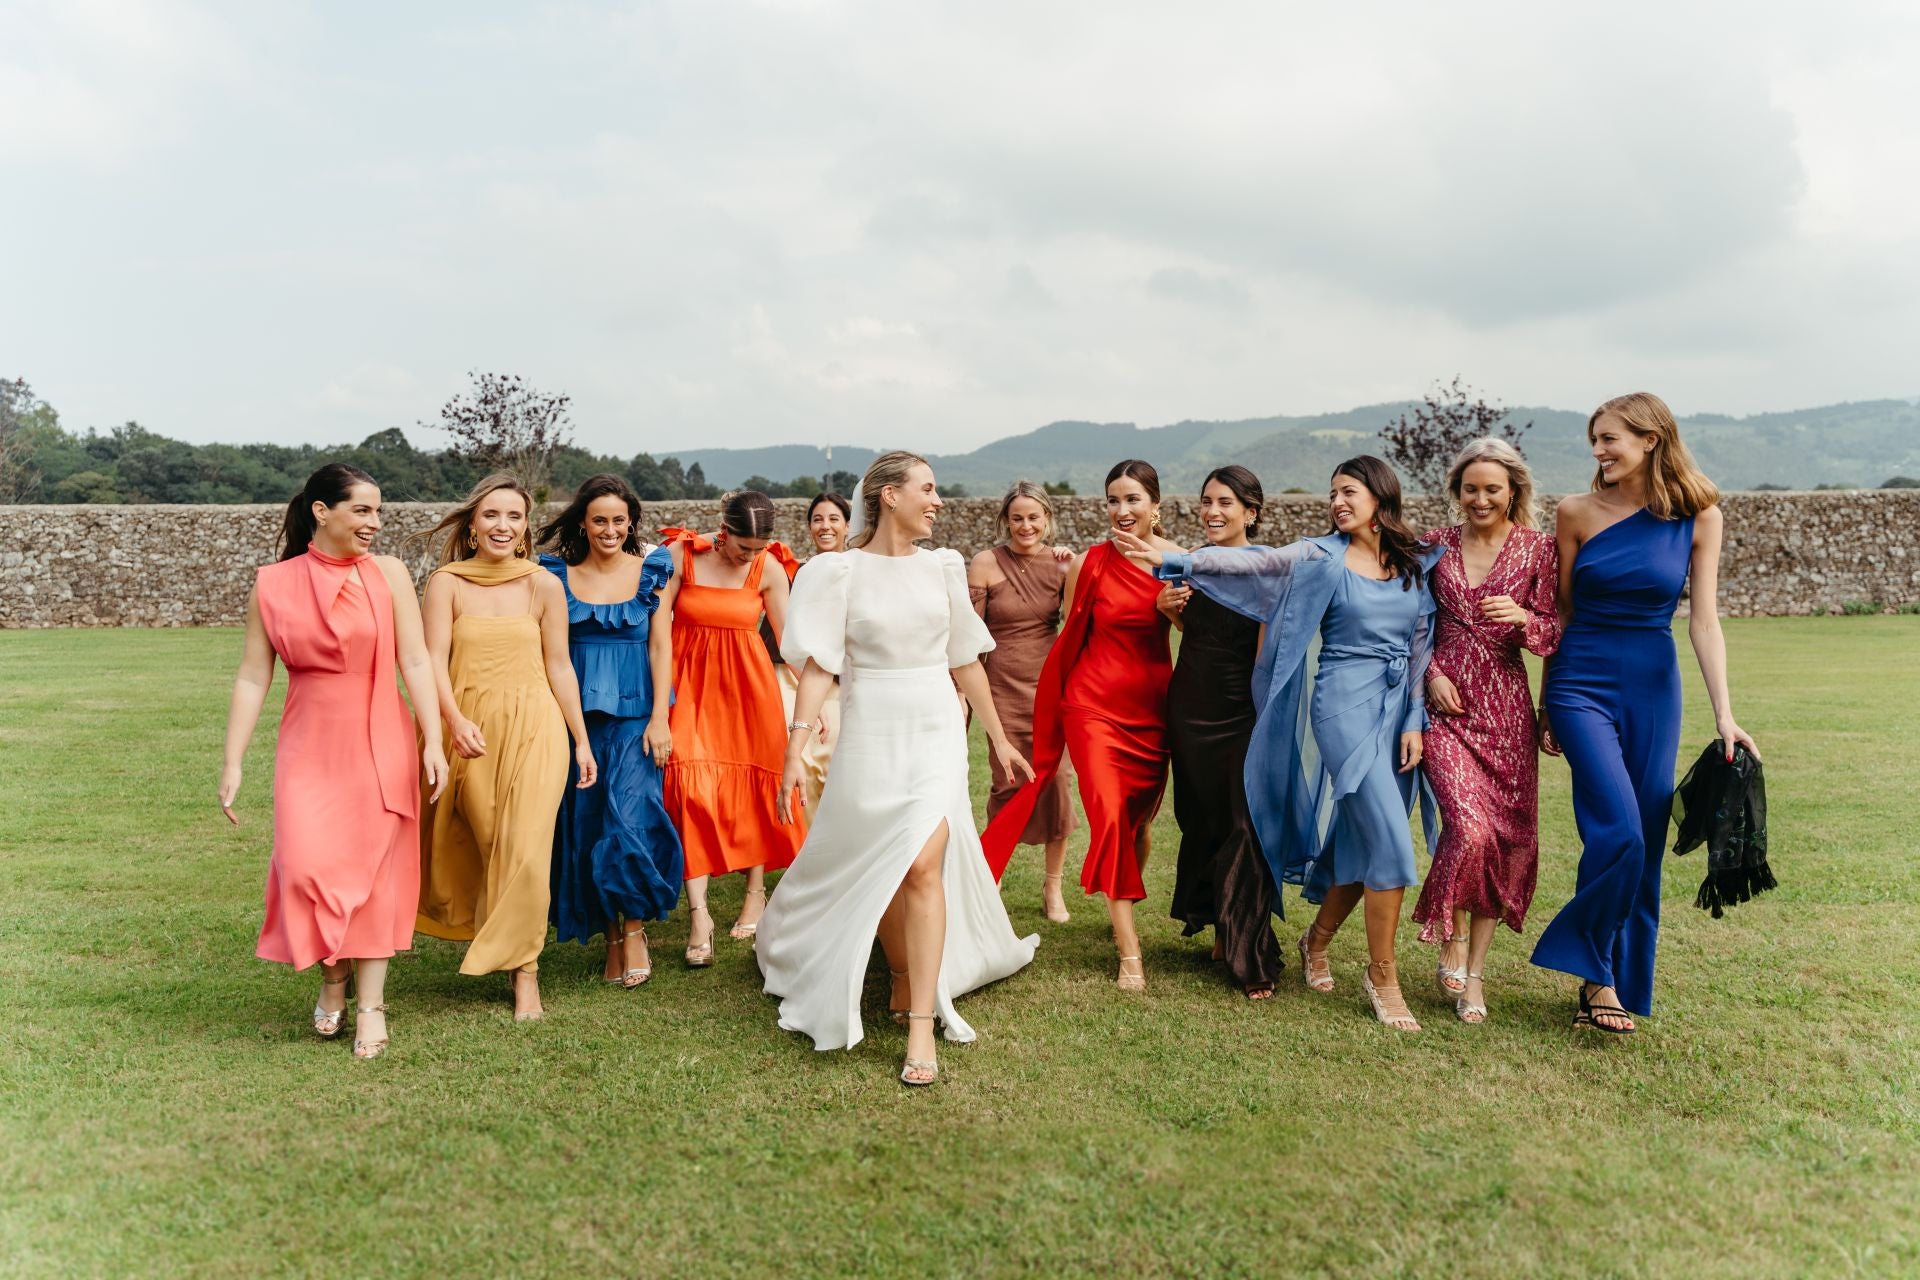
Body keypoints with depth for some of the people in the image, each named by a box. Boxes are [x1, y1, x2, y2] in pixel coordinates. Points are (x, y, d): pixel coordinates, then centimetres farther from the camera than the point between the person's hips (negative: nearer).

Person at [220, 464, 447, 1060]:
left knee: (374, 869, 3)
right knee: (307, 864, -9)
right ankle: (332, 976, 19)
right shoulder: (273, 584, 0)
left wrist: (433, 741, -12)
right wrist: (232, 763, 0)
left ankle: (371, 1004, 14)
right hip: (308, 748, 1)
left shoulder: (387, 574, -2)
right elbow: (252, 678, 2)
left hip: (380, 746, 0)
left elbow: (415, 661, -4)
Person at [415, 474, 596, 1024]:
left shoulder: (544, 586, 3)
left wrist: (582, 741, 5)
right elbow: (435, 661, -7)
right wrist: (456, 721, -24)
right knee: (482, 848, 7)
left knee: (526, 851, -6)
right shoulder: (447, 583, 1)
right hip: (470, 730, 1)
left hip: (534, 729, 0)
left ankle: (524, 970, 5)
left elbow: (559, 667, 6)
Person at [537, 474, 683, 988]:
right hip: (578, 713, 2)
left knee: (628, 819, -12)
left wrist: (660, 718, -7)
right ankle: (612, 935, 18)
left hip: (634, 712, -2)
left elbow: (660, 643, -1)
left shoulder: (651, 569, 1)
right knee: (585, 824, 5)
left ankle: (634, 929, 6)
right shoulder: (559, 575, 4)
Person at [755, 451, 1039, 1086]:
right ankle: (906, 980, 35)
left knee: (923, 865, -13)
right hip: (871, 732, -1)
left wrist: (1000, 739, 17)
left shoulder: (941, 567, 7)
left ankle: (921, 1025, -10)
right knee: (878, 874, 10)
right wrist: (795, 750, -15)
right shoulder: (840, 571, -3)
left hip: (937, 730, 1)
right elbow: (818, 665, -7)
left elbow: (965, 660, 14)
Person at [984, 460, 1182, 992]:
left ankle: (1126, 912, 38)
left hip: (1152, 706, 3)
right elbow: (1071, 638, 5)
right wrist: (1056, 709, 9)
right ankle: (1129, 952, -7)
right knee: (1110, 816, -13)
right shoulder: (1089, 563, -5)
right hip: (1095, 703, -3)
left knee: (1141, 819, 13)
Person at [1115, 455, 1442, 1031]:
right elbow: (1249, 562, -12)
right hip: (1346, 704, -4)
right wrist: (1173, 560, -22)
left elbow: (1422, 645, 9)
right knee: (1389, 838, -13)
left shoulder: (1419, 563, 9)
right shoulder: (1322, 556, -1)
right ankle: (1383, 974, 1)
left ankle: (1317, 941, 32)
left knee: (1362, 842, 8)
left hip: (1398, 710, 5)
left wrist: (1415, 721, 3)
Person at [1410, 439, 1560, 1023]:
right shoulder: (1436, 546, 6)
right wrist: (1432, 673, -3)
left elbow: (1555, 635, 3)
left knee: (1508, 838, 2)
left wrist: (1524, 618, -18)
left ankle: (1473, 973, 16)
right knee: (1470, 826, -19)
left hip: (1507, 709, 1)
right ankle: (1454, 942, 6)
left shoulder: (1537, 549, 3)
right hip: (1447, 705, -1)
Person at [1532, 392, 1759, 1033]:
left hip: (1653, 690, 2)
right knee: (1619, 831, -16)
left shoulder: (1698, 517, -1)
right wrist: (1547, 701, 10)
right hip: (1582, 685, -2)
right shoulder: (1577, 512, -2)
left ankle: (1624, 982, 21)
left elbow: (1704, 621, -4)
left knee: (1645, 843, 6)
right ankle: (1596, 973, 3)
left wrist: (1723, 713, -11)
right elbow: (1560, 612, 5)